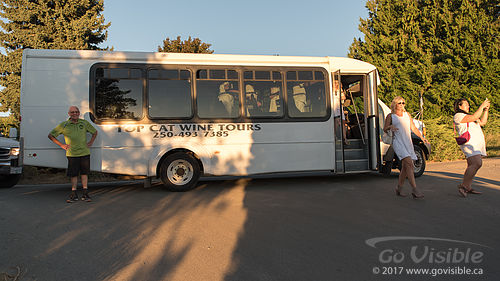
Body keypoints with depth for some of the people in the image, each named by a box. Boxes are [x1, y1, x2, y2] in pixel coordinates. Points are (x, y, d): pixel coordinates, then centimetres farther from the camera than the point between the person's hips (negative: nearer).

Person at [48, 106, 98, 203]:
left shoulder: (84, 123, 7)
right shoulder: (64, 125, 1)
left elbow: (95, 132, 21)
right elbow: (51, 135, 7)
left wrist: (90, 142, 9)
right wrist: (61, 145, 1)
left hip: (85, 153, 1)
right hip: (72, 154, -1)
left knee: (84, 173, 5)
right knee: (73, 175, 3)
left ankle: (85, 194, 11)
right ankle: (74, 195, 14)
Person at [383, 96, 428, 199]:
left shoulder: (407, 115, 17)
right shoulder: (390, 116, 4)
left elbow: (413, 128, 21)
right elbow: (384, 129, 5)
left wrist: (422, 137, 13)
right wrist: (390, 127, -17)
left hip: (408, 142, 6)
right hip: (398, 142, -6)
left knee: (405, 167, 6)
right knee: (409, 163, -21)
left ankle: (399, 188, 19)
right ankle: (414, 190, -23)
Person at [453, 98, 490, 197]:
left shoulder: (468, 117, 28)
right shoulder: (458, 116, -3)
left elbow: (482, 122, 28)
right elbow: (474, 117, -13)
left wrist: (486, 110, 20)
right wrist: (482, 106, -3)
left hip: (477, 144, 10)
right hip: (469, 143, -10)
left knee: (472, 166, 6)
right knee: (477, 164, -22)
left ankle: (467, 188, 8)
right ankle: (463, 185, -17)